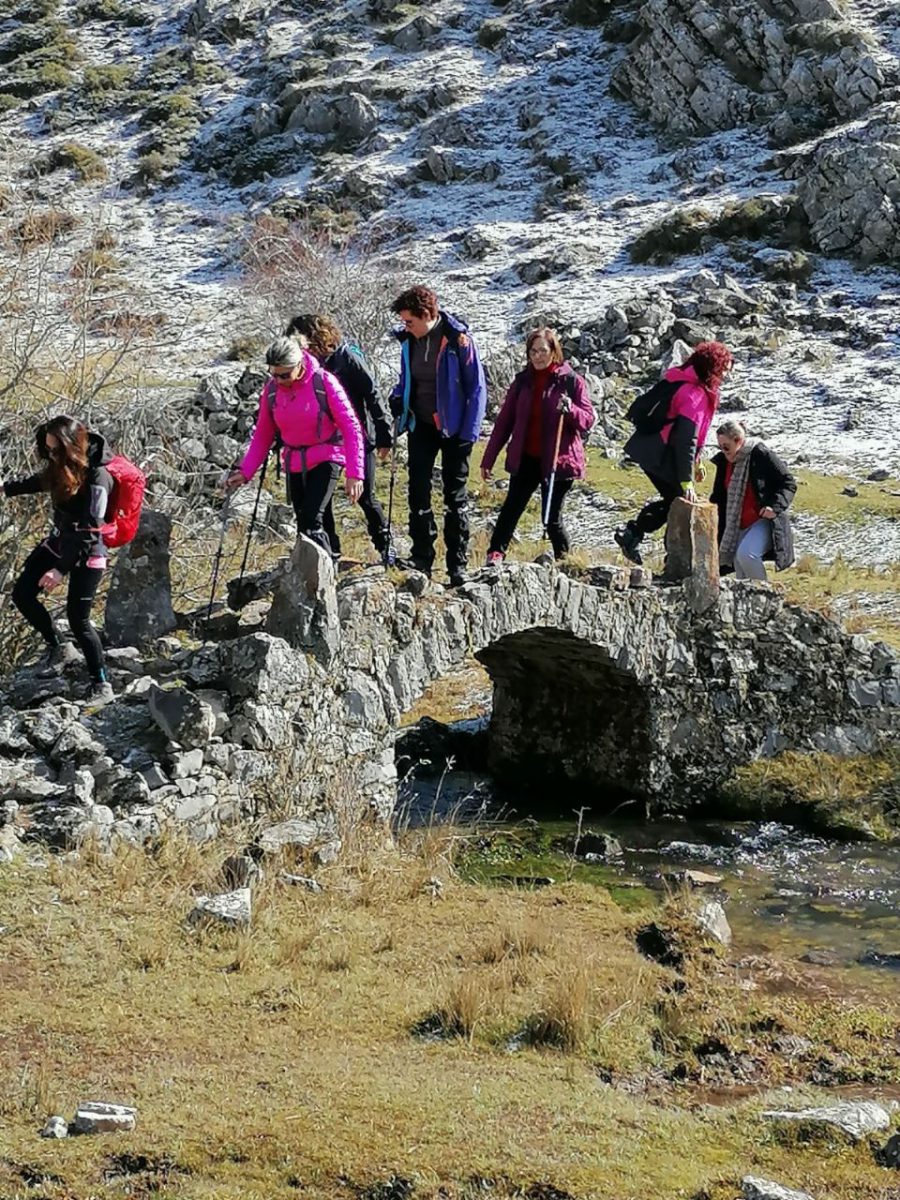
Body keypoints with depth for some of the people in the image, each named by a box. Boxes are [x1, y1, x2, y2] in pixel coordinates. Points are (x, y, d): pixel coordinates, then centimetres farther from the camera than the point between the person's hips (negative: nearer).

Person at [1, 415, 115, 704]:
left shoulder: (97, 478, -28)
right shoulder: (62, 466, -6)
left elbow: (89, 532, -28)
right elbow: (40, 482, 20)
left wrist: (61, 569, -30)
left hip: (88, 553, -8)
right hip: (59, 540, 8)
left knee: (78, 619, -7)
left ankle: (102, 684, 6)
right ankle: (60, 648, 22)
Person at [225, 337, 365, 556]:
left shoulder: (324, 383, -16)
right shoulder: (271, 390, -3)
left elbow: (351, 428, -13)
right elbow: (262, 435, 8)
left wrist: (354, 474, -19)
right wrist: (245, 472, -3)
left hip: (325, 459, -5)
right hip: (294, 463, 5)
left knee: (311, 521, -20)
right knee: (303, 527, 9)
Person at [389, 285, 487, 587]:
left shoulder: (458, 340, -15)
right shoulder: (409, 341, 1)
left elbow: (477, 387, -11)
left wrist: (469, 432, -14)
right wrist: (398, 397, -6)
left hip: (453, 428, -5)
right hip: (421, 426, 5)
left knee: (455, 497, 3)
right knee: (418, 494, 2)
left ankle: (458, 566, 8)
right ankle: (421, 562, 10)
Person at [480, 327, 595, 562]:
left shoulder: (571, 381, -3)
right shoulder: (523, 381, 7)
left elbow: (588, 419, -4)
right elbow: (504, 421, 10)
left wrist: (570, 410, -25)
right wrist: (489, 459, 9)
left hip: (558, 461, -3)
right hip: (525, 459, 3)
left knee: (551, 517, 1)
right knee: (511, 509, -4)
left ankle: (563, 558, 19)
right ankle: (495, 555, -4)